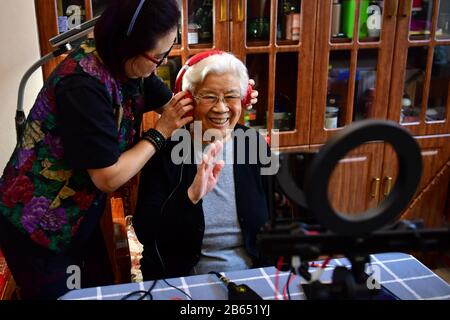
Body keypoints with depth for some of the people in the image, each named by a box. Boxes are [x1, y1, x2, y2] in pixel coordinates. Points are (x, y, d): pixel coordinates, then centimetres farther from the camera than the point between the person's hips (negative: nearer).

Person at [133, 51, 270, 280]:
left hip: (252, 277, 0)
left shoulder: (256, 145, 0)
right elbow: (144, 233, -14)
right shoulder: (165, 150, -7)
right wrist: (190, 196, -28)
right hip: (179, 278, 1)